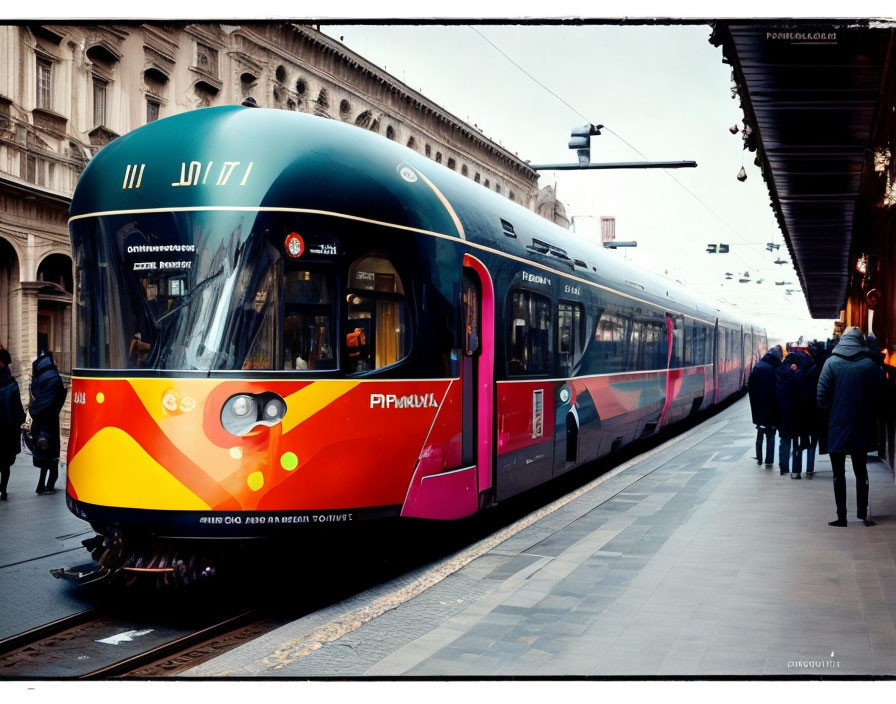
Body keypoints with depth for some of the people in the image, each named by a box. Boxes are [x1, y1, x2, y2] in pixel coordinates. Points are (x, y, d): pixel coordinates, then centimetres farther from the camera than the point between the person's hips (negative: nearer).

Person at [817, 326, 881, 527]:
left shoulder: (832, 363, -11)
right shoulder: (870, 365, -5)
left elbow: (822, 399, -11)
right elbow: (877, 397, -3)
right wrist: (868, 415, 13)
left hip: (837, 428, -2)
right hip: (862, 428, 2)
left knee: (839, 474, 7)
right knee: (861, 470, 18)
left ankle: (841, 517, 6)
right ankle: (862, 512, 20)